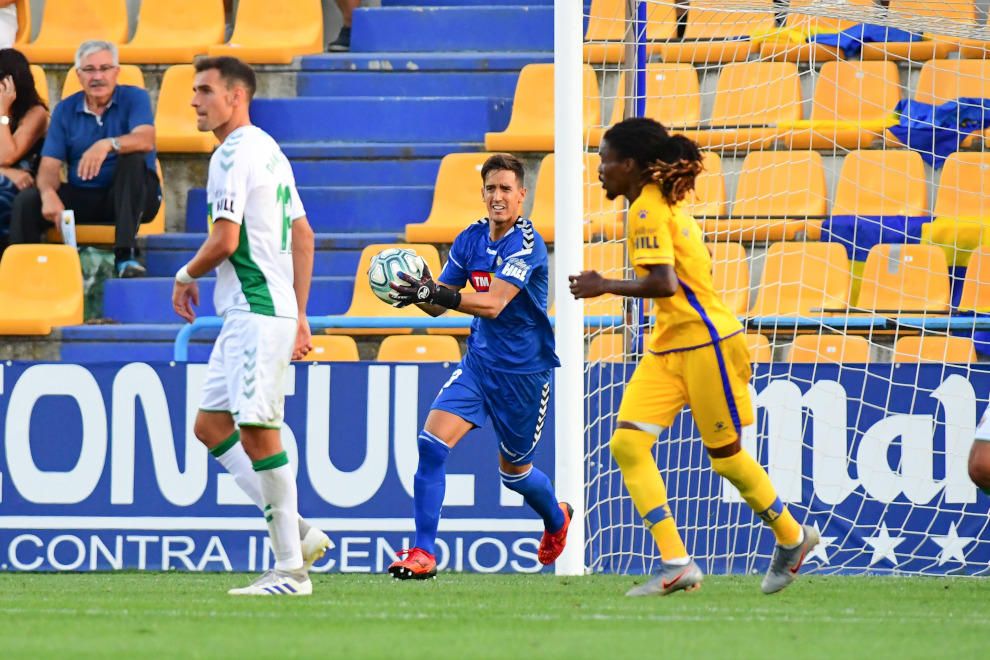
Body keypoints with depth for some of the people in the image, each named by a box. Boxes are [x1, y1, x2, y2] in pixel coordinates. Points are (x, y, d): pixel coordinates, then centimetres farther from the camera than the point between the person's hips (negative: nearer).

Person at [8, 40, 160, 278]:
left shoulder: (134, 98, -3)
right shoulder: (65, 110, 5)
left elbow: (146, 140, -24)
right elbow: (50, 166, -3)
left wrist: (108, 145, -44)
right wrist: (49, 194, -28)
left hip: (129, 196, -2)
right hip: (82, 196, 2)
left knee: (134, 159, -33)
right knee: (26, 201, -20)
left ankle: (126, 254, -41)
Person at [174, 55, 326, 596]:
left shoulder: (233, 155, -12)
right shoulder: (269, 152, 19)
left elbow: (224, 241, -19)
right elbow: (303, 236, 22)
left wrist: (186, 276, 1)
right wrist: (299, 317, 22)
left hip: (256, 313, -10)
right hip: (249, 314, 10)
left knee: (256, 430, -10)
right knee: (210, 425, 11)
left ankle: (290, 568, -8)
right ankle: (296, 532, 10)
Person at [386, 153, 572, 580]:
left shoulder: (526, 244, -19)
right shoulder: (470, 239, 1)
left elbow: (494, 304, -31)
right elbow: (438, 304, 5)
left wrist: (439, 294, -44)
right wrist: (420, 292, -19)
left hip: (524, 370, -5)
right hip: (479, 360, 5)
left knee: (513, 470, 12)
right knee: (431, 443, -17)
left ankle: (557, 518, 47)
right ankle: (423, 553, -14)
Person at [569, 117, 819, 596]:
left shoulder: (647, 210, -16)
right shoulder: (661, 205, 13)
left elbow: (663, 283, -26)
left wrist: (604, 287, -18)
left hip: (703, 342, -9)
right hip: (667, 348, 9)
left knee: (726, 457, 3)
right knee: (628, 443, -6)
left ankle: (792, 537, 27)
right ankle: (676, 564, -9)